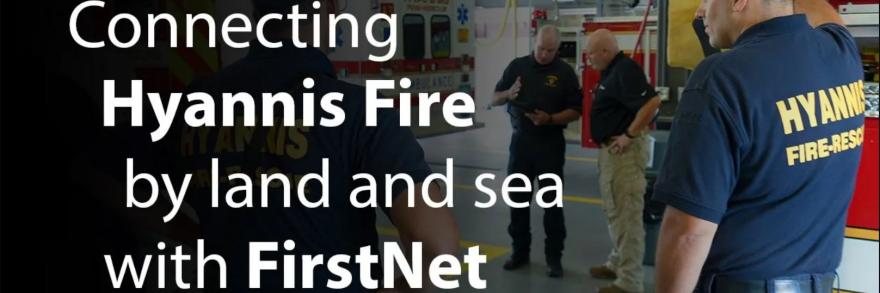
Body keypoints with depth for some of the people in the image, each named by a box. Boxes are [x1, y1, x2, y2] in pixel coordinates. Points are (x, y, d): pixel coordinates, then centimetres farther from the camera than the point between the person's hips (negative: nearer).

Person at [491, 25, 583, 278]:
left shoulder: (565, 72, -2)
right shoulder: (517, 66, 5)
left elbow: (575, 111, -3)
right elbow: (495, 100, 8)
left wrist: (550, 119, -20)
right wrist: (508, 94, -15)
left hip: (550, 143, -3)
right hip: (520, 141, 3)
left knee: (551, 202, 1)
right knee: (517, 199, 8)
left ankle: (554, 256, 11)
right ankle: (520, 251, 21)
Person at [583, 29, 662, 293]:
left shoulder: (625, 70, -18)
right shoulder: (612, 71, 13)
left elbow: (652, 102, -30)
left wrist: (630, 135, -24)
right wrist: (607, 143, 12)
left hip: (624, 150, -11)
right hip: (611, 149, 11)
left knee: (626, 215, -6)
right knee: (614, 211, 21)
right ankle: (616, 264, 34)